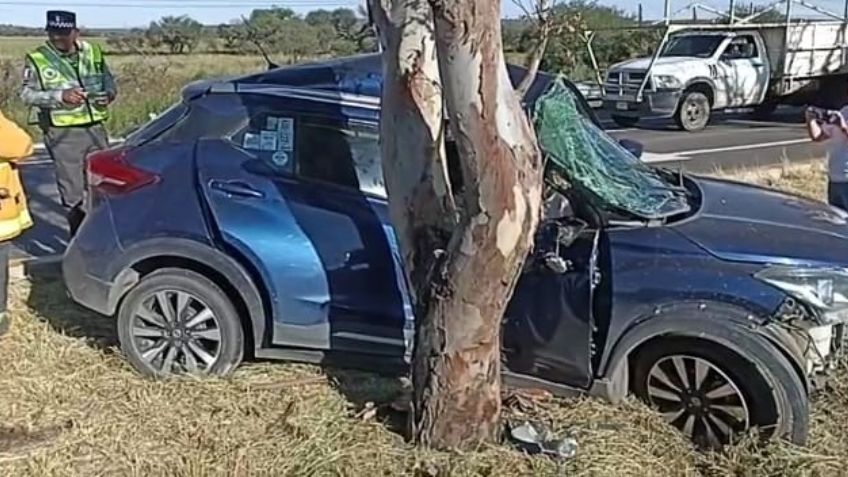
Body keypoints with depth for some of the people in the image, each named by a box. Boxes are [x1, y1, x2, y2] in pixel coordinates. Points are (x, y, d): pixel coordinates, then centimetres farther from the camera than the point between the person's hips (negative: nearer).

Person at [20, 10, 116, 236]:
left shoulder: (93, 52, 7)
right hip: (63, 134, -3)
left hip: (96, 129, 4)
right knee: (72, 190, 1)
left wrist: (108, 95, -6)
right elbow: (27, 94, -6)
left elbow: (109, 82, 17)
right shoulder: (37, 59, -4)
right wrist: (59, 96, -20)